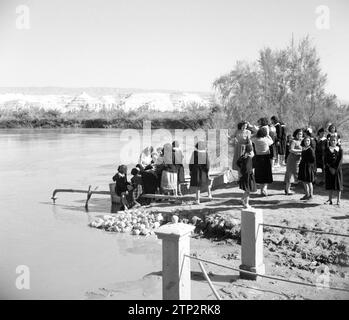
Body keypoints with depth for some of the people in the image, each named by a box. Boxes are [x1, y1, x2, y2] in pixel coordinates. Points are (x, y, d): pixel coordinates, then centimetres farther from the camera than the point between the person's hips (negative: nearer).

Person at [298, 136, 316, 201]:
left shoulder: (310, 150, -15)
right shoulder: (304, 149, 10)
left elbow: (313, 159, -18)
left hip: (308, 167, -8)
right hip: (303, 166, 8)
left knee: (309, 182, 1)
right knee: (304, 182, 13)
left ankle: (311, 196, 13)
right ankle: (307, 195, 24)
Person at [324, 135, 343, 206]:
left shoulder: (340, 150, 0)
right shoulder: (327, 150, 2)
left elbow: (340, 160, -6)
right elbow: (325, 160, -2)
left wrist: (335, 168, -14)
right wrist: (330, 168, -13)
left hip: (337, 169, -1)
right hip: (329, 169, 1)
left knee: (338, 184, 3)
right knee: (329, 184, 5)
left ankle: (338, 200, 12)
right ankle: (330, 199, 13)